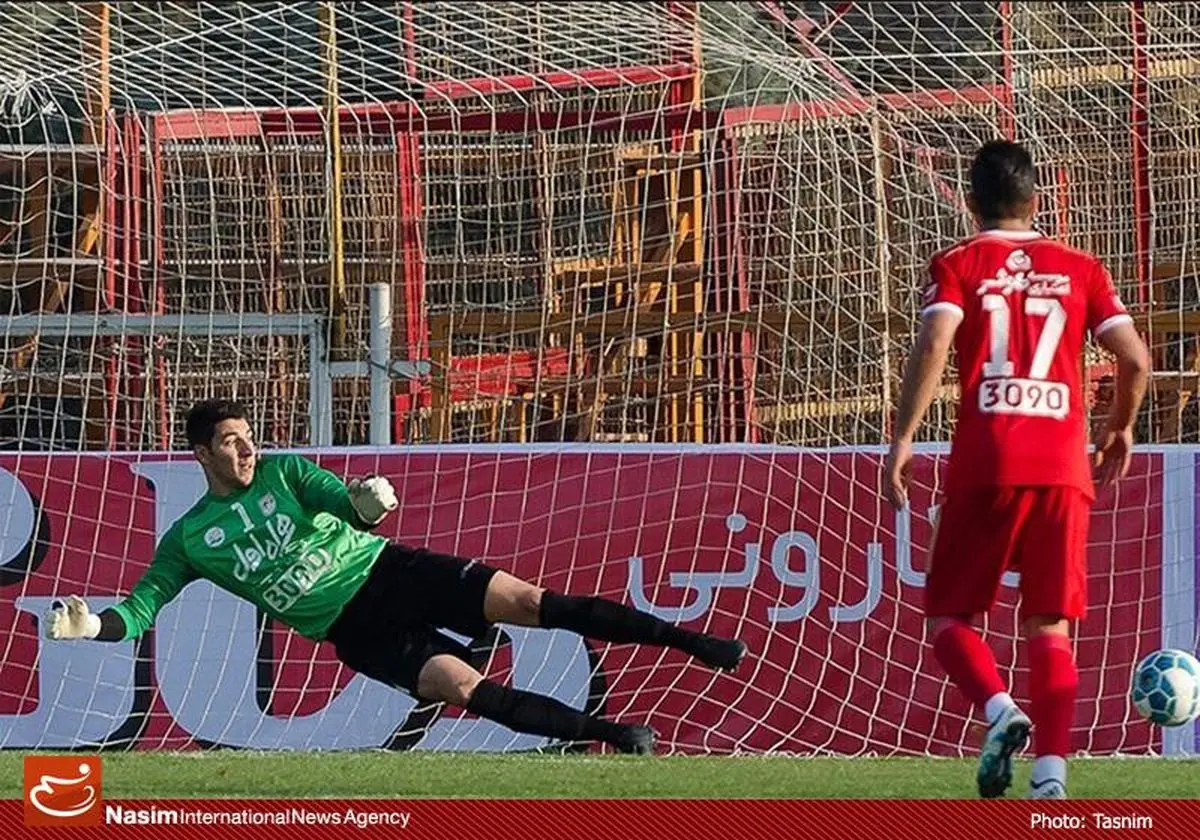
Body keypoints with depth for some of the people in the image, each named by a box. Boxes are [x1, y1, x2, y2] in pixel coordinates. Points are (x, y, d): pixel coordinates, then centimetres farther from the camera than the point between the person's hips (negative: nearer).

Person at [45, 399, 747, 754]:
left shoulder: (284, 472, 5)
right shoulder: (189, 539, 4)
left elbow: (345, 502, -9)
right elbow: (142, 608, 3)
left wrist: (368, 503, -34)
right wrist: (94, 626, -18)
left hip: (391, 571, 1)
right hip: (357, 631, -1)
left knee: (528, 599, -14)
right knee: (467, 687, -22)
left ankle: (691, 642, -12)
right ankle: (609, 734, -17)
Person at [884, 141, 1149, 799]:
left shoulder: (958, 266, 7)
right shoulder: (1080, 270, 14)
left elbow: (933, 344, -11)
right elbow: (1134, 359, 6)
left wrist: (902, 440, -9)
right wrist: (1121, 429, 24)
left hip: (985, 467, -2)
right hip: (1064, 469, 2)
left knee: (948, 614, 9)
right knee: (1049, 629, 7)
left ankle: (1000, 710, -18)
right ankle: (1051, 771, -9)